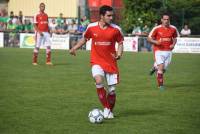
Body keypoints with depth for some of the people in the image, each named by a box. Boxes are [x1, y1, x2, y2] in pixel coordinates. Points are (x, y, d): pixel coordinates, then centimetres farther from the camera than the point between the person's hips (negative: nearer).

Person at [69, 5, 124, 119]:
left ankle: (110, 111, 29)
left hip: (111, 62, 1)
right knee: (99, 81, -28)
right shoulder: (91, 27, -3)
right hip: (97, 61, -1)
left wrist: (119, 53, -12)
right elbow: (84, 39, 15)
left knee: (112, 90, 2)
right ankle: (105, 108, -11)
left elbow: (120, 43, 6)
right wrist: (75, 48, 4)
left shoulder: (116, 29, -5)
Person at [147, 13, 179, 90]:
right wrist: (156, 42, -20)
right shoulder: (157, 29, -8)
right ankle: (160, 85, 0)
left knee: (163, 69, 6)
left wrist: (173, 44, -3)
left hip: (168, 51, 3)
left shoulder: (173, 29, 2)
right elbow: (149, 38, -1)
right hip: (159, 51, -3)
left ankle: (155, 67, 41)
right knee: (161, 68, -15)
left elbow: (174, 38, 18)